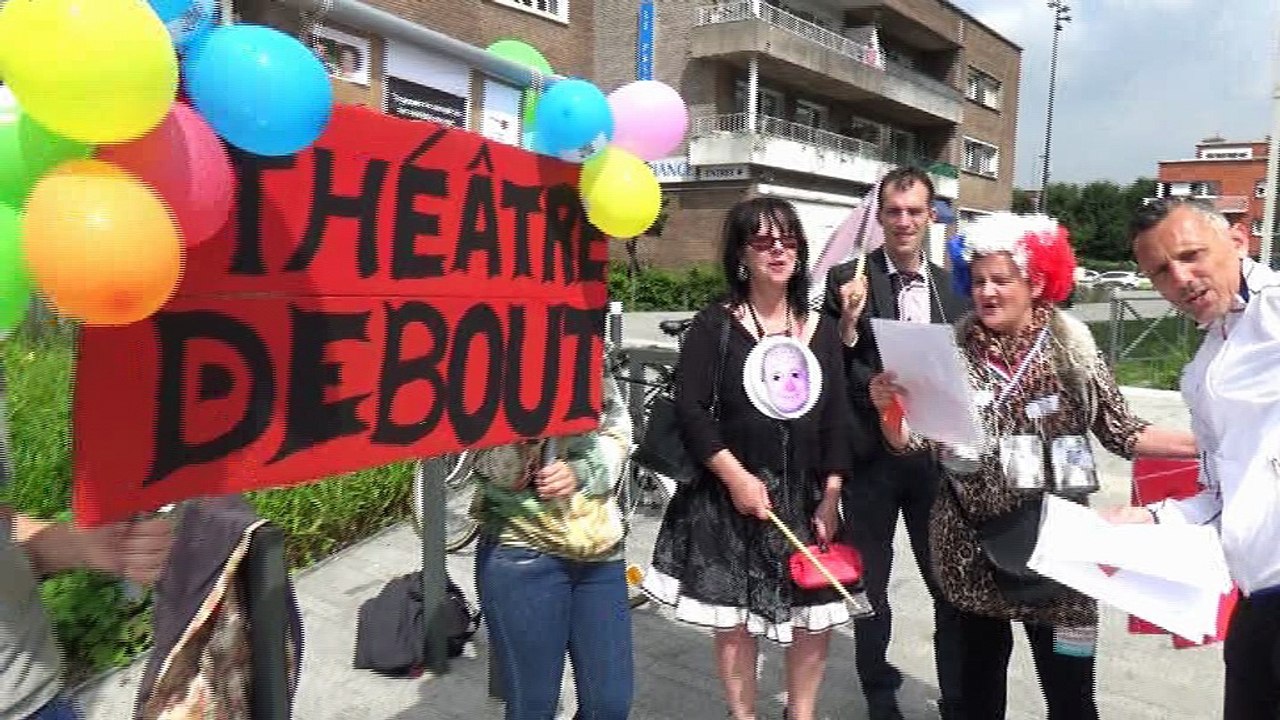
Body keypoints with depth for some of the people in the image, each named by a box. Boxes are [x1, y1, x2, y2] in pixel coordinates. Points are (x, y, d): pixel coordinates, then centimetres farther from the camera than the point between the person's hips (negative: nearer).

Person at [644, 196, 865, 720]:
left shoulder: (821, 329, 7)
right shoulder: (715, 324, -5)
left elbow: (837, 417, 5)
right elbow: (689, 408, -11)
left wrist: (831, 496, -2)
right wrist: (736, 476, -17)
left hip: (806, 495, 4)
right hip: (729, 495, -3)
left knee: (816, 616, 8)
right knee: (733, 619, 6)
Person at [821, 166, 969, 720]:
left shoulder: (953, 288, 6)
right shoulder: (847, 280, -5)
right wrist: (848, 322, -24)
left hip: (936, 456, 3)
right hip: (871, 454, -2)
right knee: (870, 586, 13)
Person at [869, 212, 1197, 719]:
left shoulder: (1073, 347, -2)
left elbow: (1120, 431, 0)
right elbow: (909, 439, -3)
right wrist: (889, 409, -23)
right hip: (971, 541, 1)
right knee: (978, 675, 16)